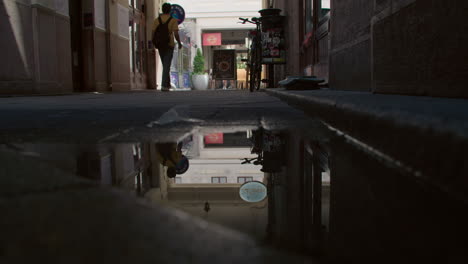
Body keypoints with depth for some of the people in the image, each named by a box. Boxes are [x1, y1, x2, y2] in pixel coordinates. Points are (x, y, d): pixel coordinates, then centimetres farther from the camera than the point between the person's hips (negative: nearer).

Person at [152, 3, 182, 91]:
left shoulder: (156, 20, 5)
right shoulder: (173, 20, -4)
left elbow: (153, 33, 0)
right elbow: (176, 34, -11)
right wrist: (179, 43, 3)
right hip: (169, 44, -4)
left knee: (165, 65, 18)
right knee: (167, 65, -4)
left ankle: (167, 84, 26)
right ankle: (164, 85, -13)